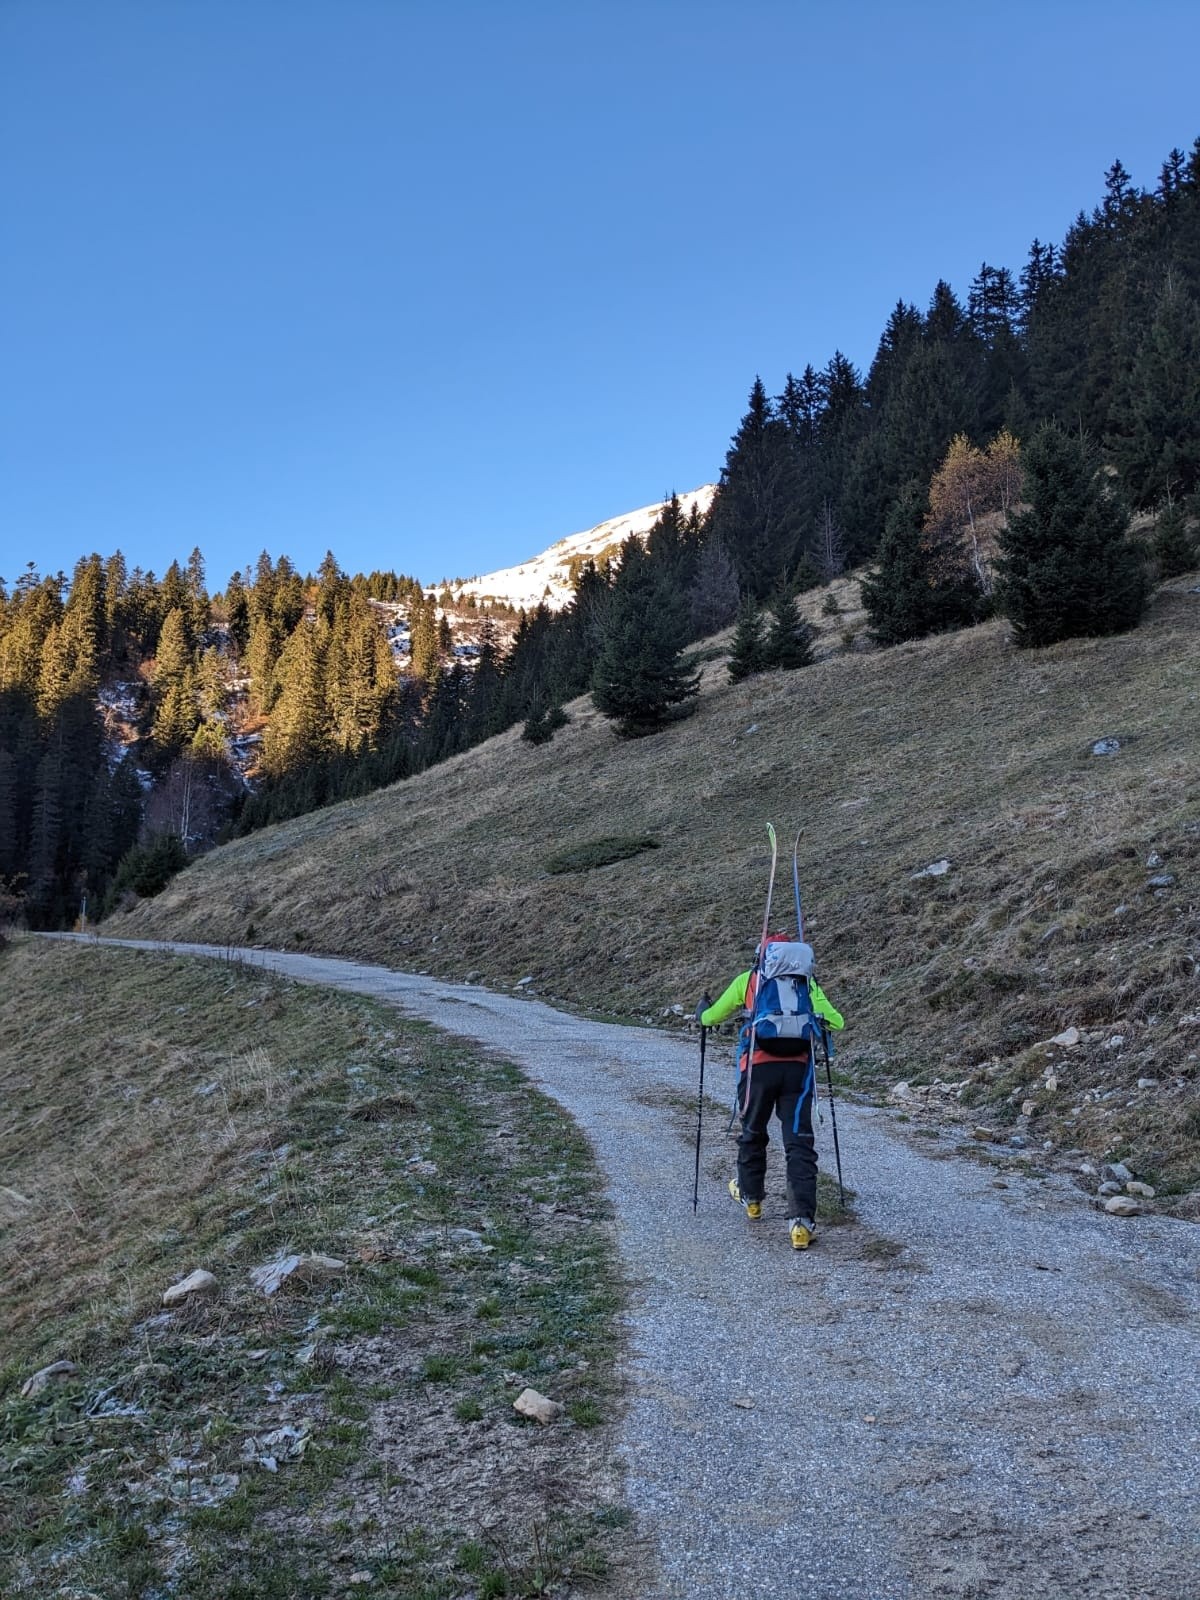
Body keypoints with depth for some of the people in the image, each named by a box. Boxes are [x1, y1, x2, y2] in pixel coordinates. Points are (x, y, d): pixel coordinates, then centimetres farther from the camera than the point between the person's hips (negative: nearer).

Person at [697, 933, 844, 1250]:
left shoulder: (748, 979, 12)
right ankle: (802, 1221, -10)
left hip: (758, 1066, 0)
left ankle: (751, 1197, 41)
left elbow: (711, 1018, 18)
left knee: (753, 1134, 22)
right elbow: (837, 1022, 13)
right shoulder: (807, 981, 13)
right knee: (799, 1143, 0)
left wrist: (702, 1012, 42)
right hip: (798, 1067, 0)